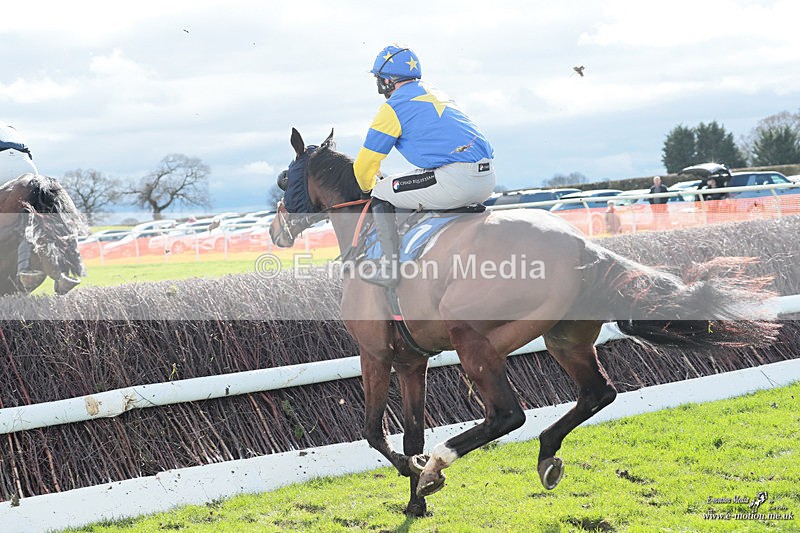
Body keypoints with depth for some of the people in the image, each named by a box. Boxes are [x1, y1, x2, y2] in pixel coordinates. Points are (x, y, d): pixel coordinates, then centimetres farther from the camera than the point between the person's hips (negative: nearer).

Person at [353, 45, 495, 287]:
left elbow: (365, 163, 5)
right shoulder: (438, 94, 26)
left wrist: (369, 187, 27)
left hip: (454, 181, -8)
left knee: (381, 192, 8)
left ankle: (389, 266, 4)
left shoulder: (395, 106, 1)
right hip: (487, 181, 8)